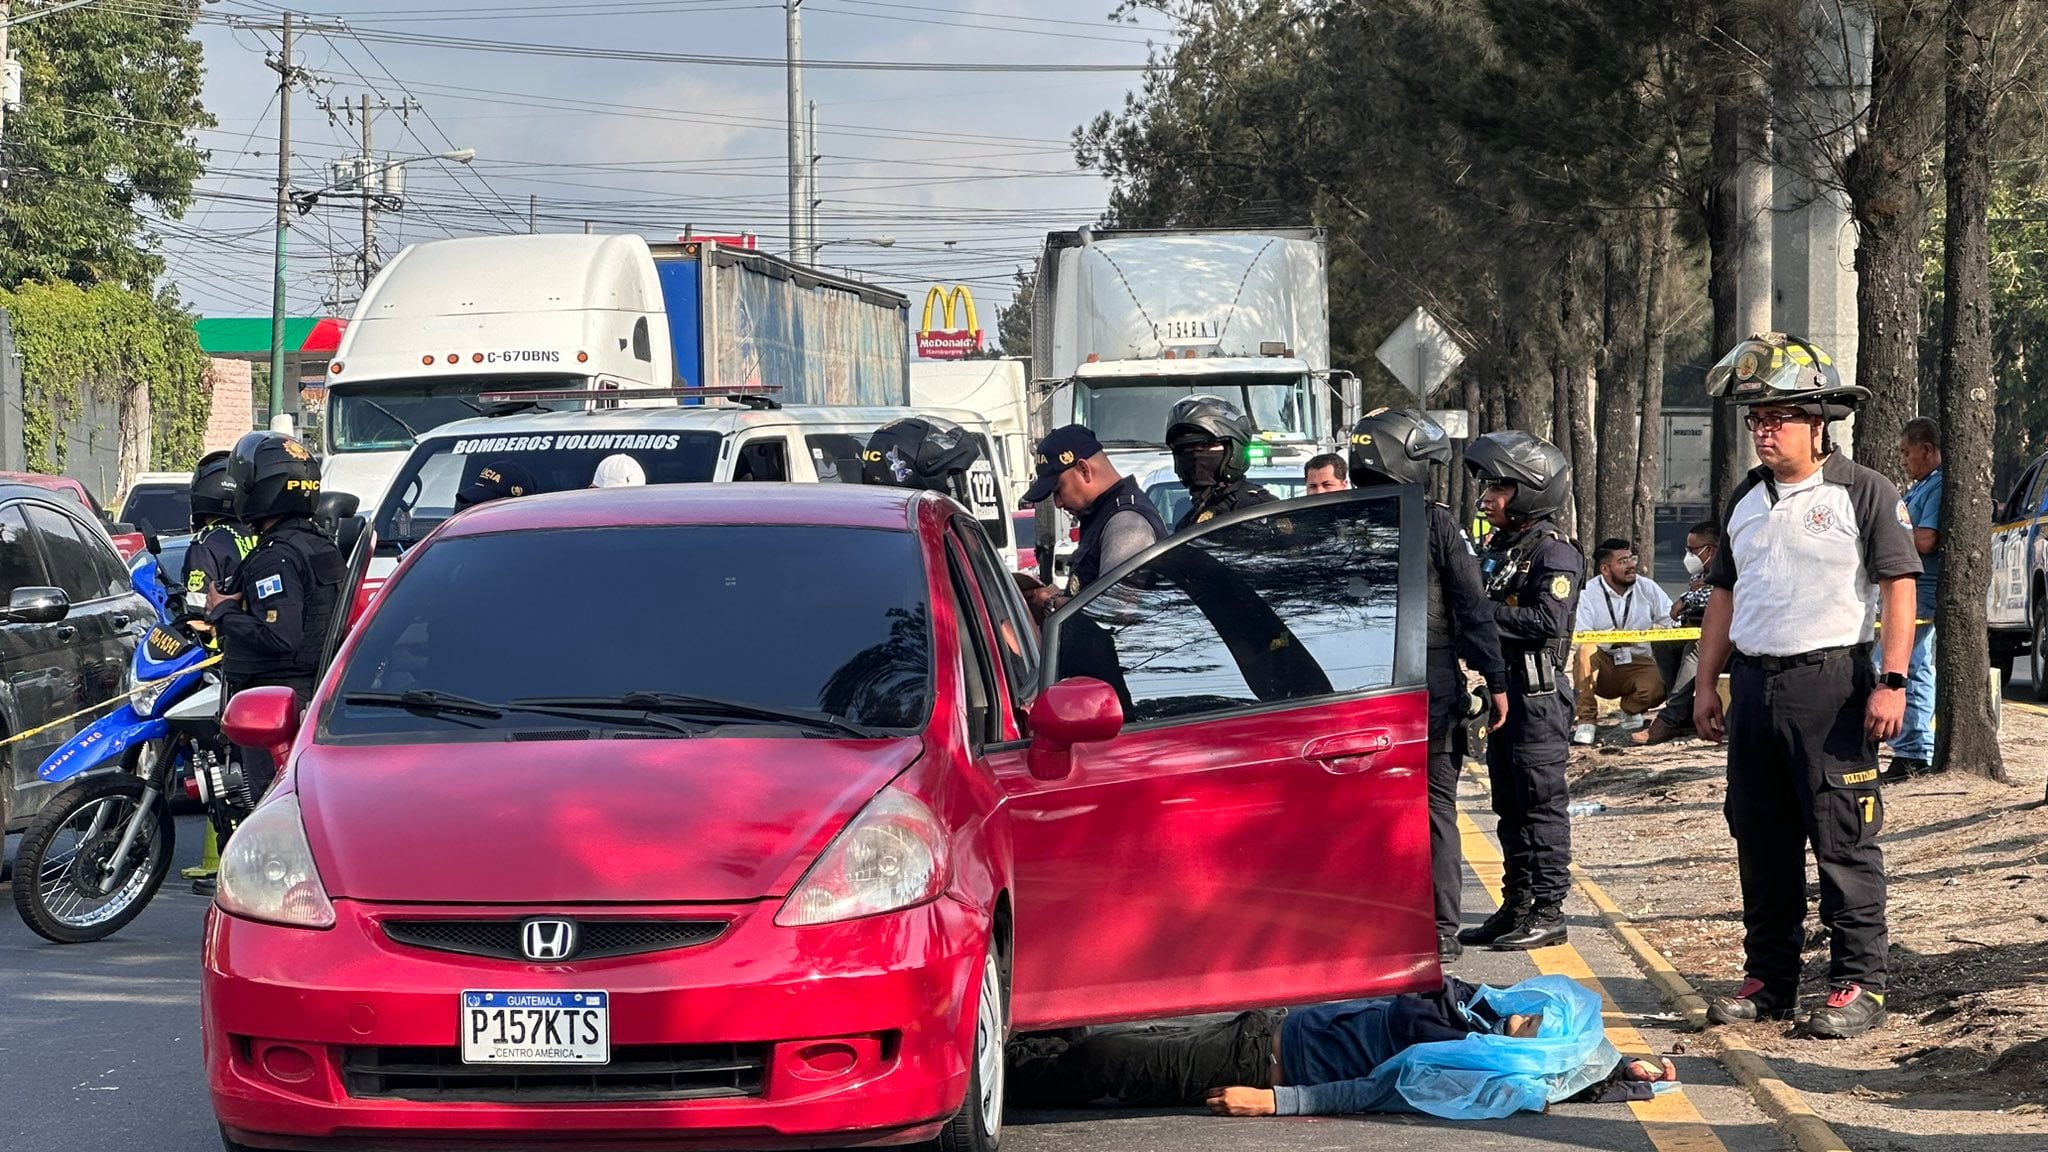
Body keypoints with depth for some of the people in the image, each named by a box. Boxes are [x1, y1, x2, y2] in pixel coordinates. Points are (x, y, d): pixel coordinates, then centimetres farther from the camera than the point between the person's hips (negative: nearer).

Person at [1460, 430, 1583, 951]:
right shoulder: (1499, 547, 16)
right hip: (1502, 688, 9)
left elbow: (1548, 620, -23)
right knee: (1510, 807, 13)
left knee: (1542, 803, -5)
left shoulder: (1553, 551, -12)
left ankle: (1548, 912, -2)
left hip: (1538, 693, -9)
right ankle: (1516, 908, 19)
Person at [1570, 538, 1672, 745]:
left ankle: (1631, 710, 9)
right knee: (1586, 651, -33)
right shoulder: (1588, 594, -6)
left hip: (1639, 663, 2)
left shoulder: (1648, 589, 5)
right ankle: (1586, 721, -24)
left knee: (1657, 688, -30)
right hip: (1603, 669, -1)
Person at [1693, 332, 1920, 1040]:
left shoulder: (1863, 492, -4)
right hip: (1753, 684, 7)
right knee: (1761, 843, 10)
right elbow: (1724, 594, 21)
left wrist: (1892, 681, -16)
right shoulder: (1745, 499, 15)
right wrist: (1706, 685, 16)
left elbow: (1898, 587, -7)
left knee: (1844, 842, -6)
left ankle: (1858, 985, -1)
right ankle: (1769, 981, 18)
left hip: (1831, 683, -6)